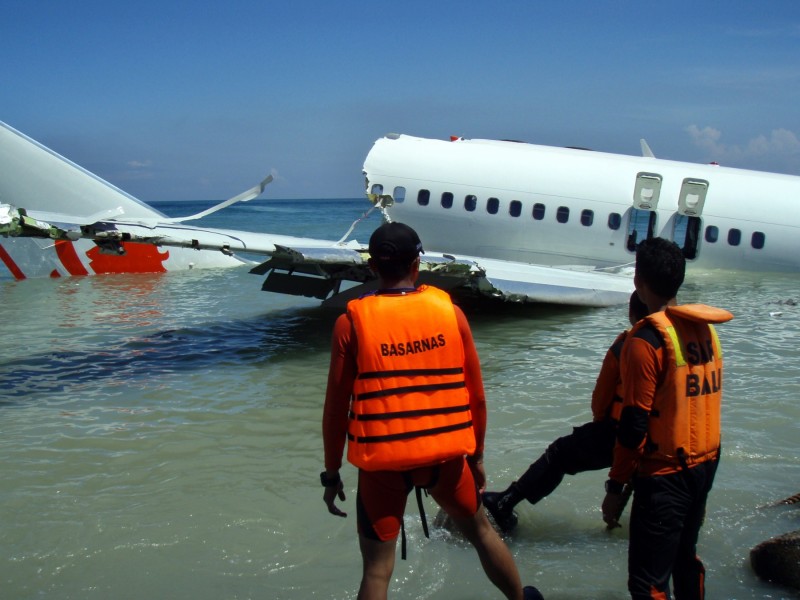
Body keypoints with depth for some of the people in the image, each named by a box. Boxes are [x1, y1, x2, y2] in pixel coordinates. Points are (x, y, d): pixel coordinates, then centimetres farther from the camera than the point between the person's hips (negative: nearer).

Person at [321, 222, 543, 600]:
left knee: (377, 568, 9)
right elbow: (476, 396, 3)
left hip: (381, 460, -2)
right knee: (479, 529, 27)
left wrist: (331, 473, 6)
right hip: (445, 453, 3)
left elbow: (337, 407, -4)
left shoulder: (351, 322, -7)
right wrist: (476, 455, 15)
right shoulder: (450, 311, -2)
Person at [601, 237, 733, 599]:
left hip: (665, 474, -8)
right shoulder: (706, 329, 4)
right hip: (705, 464, 8)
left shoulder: (647, 340, -18)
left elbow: (634, 424, -19)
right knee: (685, 557, 24)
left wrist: (615, 485, -11)